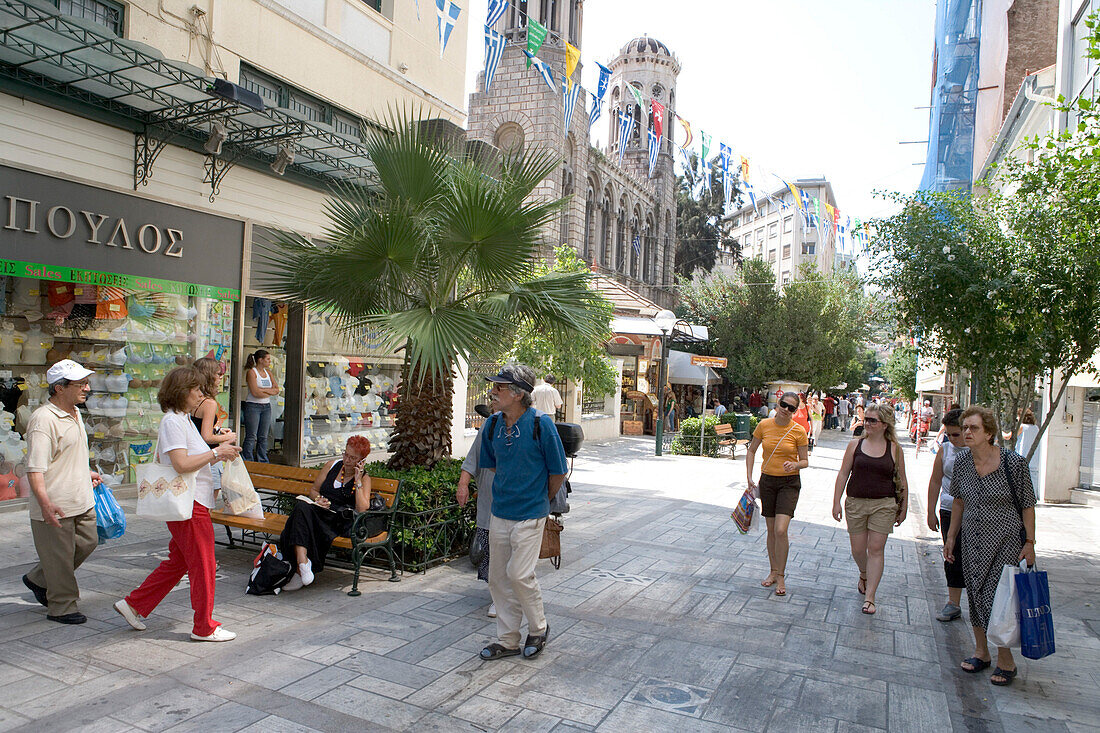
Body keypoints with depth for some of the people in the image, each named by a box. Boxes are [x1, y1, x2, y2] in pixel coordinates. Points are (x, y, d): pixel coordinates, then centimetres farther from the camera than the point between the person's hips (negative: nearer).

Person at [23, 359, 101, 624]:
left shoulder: (74, 413, 11)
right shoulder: (43, 419, -19)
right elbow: (35, 469, -25)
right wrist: (44, 503, -34)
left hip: (82, 500, 9)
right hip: (55, 506, -9)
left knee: (87, 542, 16)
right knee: (59, 556, 3)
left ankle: (39, 580, 34)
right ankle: (62, 607, 18)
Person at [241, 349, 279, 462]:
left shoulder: (268, 372, 13)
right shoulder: (251, 372, -7)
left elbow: (276, 390, 6)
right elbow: (255, 392, -17)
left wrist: (263, 390, -9)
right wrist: (270, 392, -4)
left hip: (266, 407, 6)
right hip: (252, 406, -6)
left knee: (263, 437, 9)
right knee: (251, 437, -4)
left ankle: (263, 462, 15)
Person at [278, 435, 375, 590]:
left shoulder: (365, 479, 7)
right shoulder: (332, 465, 17)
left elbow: (362, 509, -8)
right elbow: (313, 490, 23)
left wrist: (358, 481, -9)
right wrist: (318, 499, 0)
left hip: (342, 521, -4)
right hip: (319, 513, 4)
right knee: (301, 507, -32)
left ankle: (299, 571, -36)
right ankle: (302, 560, -44)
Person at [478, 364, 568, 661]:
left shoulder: (541, 424, -16)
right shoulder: (493, 424, 0)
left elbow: (557, 472, -7)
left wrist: (541, 501, 6)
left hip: (530, 514, -6)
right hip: (499, 513, 6)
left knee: (519, 574, -9)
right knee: (498, 577, 10)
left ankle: (539, 628, 18)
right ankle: (507, 640, 26)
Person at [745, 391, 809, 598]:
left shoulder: (799, 431, -9)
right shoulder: (764, 425, -3)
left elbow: (805, 461, -1)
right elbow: (751, 451, 9)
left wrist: (795, 465, -23)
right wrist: (749, 477, 3)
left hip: (789, 482, -3)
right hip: (767, 481, 3)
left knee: (781, 530, -13)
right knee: (771, 530, 10)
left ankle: (781, 577, 2)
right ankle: (773, 571, 25)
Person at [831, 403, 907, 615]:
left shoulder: (894, 449, 1)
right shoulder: (855, 445, 2)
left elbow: (902, 481, 8)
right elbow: (843, 474, 4)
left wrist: (903, 508, 8)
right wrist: (836, 502, 1)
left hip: (884, 505, -1)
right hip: (856, 503, 2)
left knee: (876, 549, -4)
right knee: (858, 549, 7)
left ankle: (869, 597, 3)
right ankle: (864, 576, 40)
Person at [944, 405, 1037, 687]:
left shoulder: (1013, 462, -16)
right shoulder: (962, 460, -3)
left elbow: (1027, 505, -7)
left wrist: (1029, 542, -7)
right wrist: (951, 536, 12)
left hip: (1005, 540, -5)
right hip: (972, 539, 5)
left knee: (998, 597, -4)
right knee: (975, 594, 12)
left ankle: (1006, 660, 14)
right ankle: (980, 652, 28)